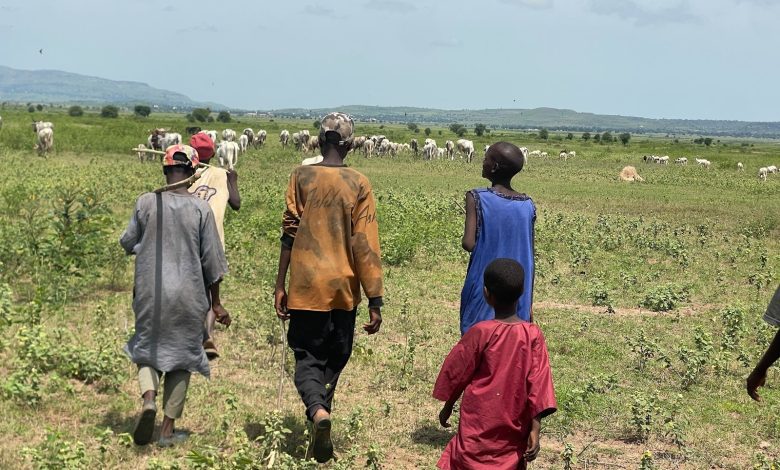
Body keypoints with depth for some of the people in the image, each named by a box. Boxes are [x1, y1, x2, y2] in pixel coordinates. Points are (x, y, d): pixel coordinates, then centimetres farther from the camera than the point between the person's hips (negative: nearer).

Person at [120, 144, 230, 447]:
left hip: (150, 293, 1)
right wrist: (216, 303, 7)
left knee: (148, 348, 17)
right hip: (188, 295, 0)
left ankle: (148, 398, -12)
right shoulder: (201, 209, -6)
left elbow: (128, 244, 6)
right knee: (181, 356, 12)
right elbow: (211, 261, -2)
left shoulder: (147, 203, -4)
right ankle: (168, 430, 13)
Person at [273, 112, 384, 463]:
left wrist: (279, 285, 3)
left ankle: (318, 412, -21)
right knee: (334, 359, 16)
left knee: (307, 358, 7)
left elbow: (290, 234, -4)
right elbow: (366, 246, -7)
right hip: (343, 288, 1)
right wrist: (375, 301, -5)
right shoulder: (359, 184, -4)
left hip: (306, 286, 0)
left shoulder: (301, 177, -2)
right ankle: (319, 429, 22)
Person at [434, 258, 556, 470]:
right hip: (514, 427, 3)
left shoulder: (480, 332, -14)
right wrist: (535, 430, -7)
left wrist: (447, 407, 13)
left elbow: (456, 373, -3)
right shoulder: (533, 335, -8)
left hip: (480, 423, -3)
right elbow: (539, 383, -10)